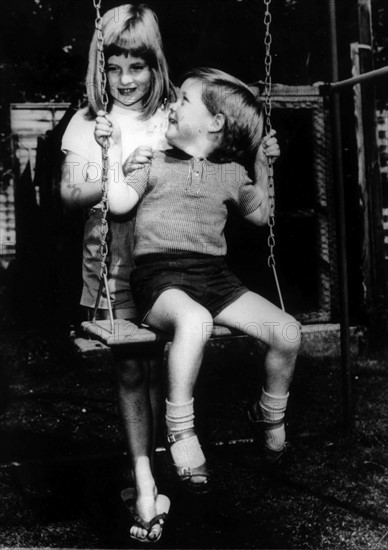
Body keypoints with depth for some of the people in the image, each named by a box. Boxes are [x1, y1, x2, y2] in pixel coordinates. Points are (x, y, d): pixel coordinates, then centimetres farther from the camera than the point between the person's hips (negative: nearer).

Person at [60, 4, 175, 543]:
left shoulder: (174, 116, 3)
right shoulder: (88, 122, 6)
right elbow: (70, 192, -1)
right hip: (111, 261, 1)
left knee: (157, 364, 1)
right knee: (129, 366, 3)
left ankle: (146, 473, 16)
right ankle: (144, 478, 10)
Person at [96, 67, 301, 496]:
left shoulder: (231, 174, 19)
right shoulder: (153, 163, 13)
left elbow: (259, 215, 32)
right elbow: (119, 203, -2)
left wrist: (263, 166, 24)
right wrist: (114, 149, -2)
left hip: (213, 275, 4)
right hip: (159, 275, -3)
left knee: (288, 332, -13)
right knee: (194, 320, -41)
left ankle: (270, 413, 16)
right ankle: (180, 428, -24)